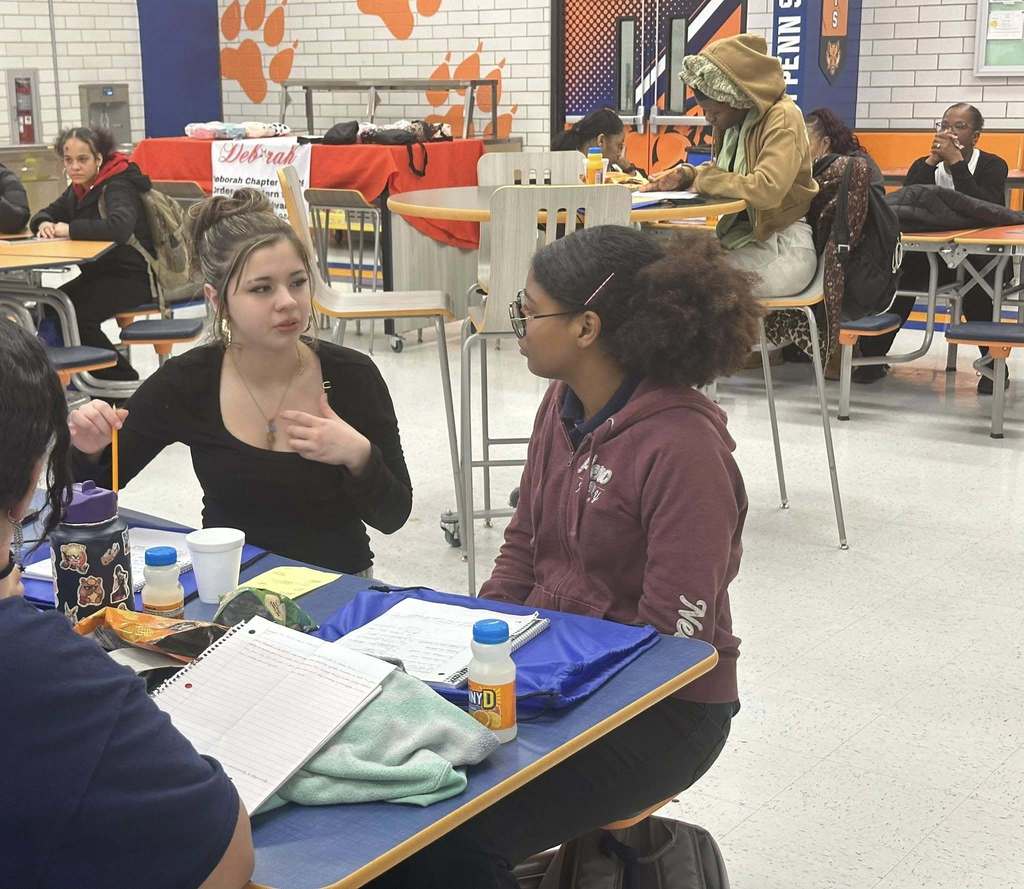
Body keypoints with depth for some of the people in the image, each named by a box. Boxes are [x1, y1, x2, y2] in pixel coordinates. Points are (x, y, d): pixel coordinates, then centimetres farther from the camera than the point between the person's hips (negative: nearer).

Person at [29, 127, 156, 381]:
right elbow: (47, 214, 19)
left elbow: (119, 227, -37)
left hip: (133, 276, -9)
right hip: (99, 272, 9)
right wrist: (44, 224, -7)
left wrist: (70, 229, -26)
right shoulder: (80, 188, 10)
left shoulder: (117, 186, -16)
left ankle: (122, 379, -6)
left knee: (77, 314, -24)